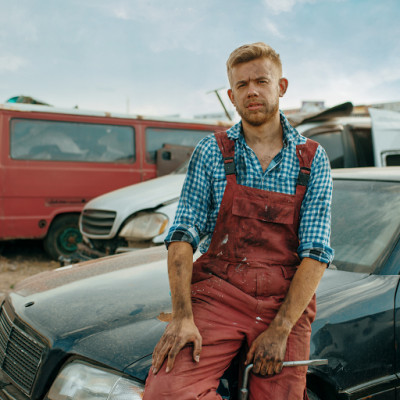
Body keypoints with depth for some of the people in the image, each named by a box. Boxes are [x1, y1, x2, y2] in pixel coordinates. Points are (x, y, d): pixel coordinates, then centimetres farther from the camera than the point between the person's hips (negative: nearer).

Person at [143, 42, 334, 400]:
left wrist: (280, 329, -13)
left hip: (286, 301, 1)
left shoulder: (313, 160, 5)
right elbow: (183, 235, -2)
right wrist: (182, 316, -16)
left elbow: (316, 252, -2)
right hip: (217, 292, -1)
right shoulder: (211, 152, 5)